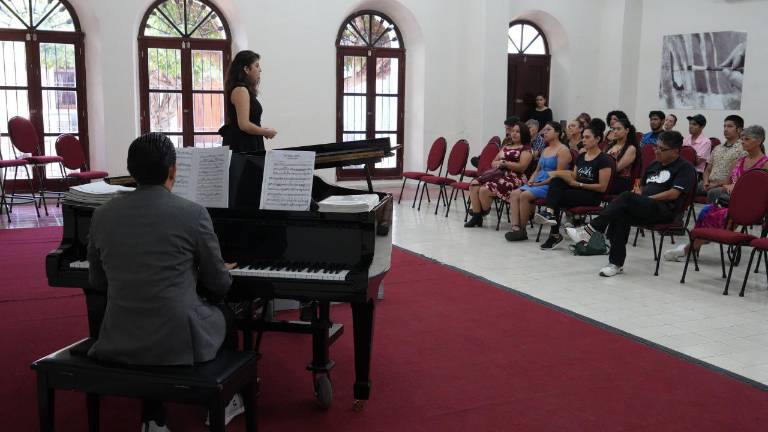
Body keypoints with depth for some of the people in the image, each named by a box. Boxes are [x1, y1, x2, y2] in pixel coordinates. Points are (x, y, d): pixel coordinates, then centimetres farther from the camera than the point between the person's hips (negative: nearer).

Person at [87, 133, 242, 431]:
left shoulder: (102, 215, 1)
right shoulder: (194, 213, -10)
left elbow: (97, 283, 14)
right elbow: (218, 285, 1)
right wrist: (225, 272, 25)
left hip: (120, 343, 3)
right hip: (179, 342, -3)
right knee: (223, 314, 28)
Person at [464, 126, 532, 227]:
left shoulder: (526, 149, 1)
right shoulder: (506, 146, 24)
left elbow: (522, 167, -13)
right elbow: (493, 163, 23)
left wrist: (504, 163, -10)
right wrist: (497, 163, -1)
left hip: (514, 179, -8)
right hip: (499, 175, 8)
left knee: (484, 189, -27)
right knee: (474, 185, -15)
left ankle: (484, 213, -1)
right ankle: (476, 216, -11)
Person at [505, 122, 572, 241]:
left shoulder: (563, 150, -5)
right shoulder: (545, 150, 23)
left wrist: (540, 184, -16)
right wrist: (531, 181, 3)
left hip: (551, 185, -8)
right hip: (537, 183, 8)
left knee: (524, 195, -29)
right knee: (514, 193, -15)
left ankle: (522, 230, -18)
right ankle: (515, 227, -27)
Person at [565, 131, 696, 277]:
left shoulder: (685, 167, 3)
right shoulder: (655, 165, 27)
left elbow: (674, 194, -9)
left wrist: (648, 198, -11)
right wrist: (639, 198, 6)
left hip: (664, 210, -7)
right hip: (644, 209, 7)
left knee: (627, 197, -31)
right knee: (619, 215, -27)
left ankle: (591, 229, -33)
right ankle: (616, 263, -24)